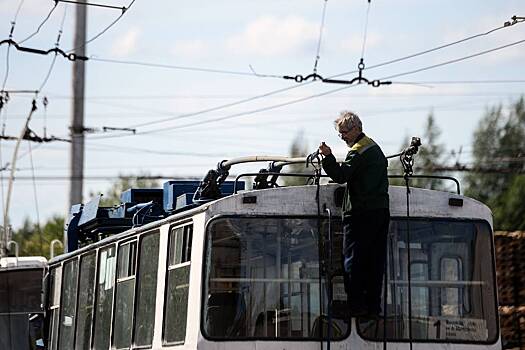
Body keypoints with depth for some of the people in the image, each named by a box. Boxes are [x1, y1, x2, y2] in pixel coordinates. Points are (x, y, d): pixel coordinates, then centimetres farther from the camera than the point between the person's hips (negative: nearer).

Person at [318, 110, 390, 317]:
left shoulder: (358, 151, -12)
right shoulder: (375, 147, 19)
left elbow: (341, 176, -21)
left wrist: (328, 157, -29)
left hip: (361, 213, -9)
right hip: (381, 210, 9)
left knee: (353, 260, -6)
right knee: (375, 260, 8)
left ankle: (356, 306, -9)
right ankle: (374, 306, 10)